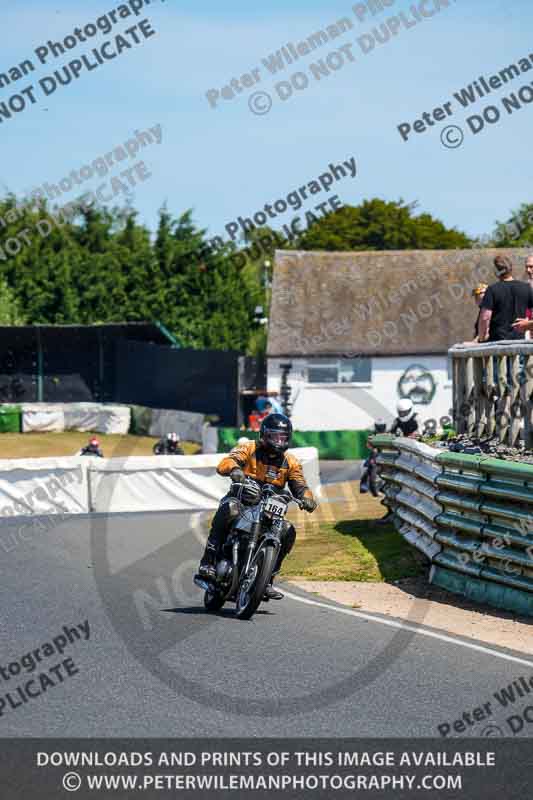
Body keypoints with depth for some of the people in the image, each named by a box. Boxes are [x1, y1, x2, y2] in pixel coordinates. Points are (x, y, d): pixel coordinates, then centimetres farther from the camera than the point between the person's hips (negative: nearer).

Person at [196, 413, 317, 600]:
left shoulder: (290, 462, 10)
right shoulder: (249, 449, -3)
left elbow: (300, 486, 1)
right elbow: (224, 463, -19)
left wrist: (307, 498, -24)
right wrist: (234, 469, -45)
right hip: (241, 499, -4)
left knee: (288, 532, -17)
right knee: (229, 509, -38)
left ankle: (267, 580, -5)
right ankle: (207, 562, -37)